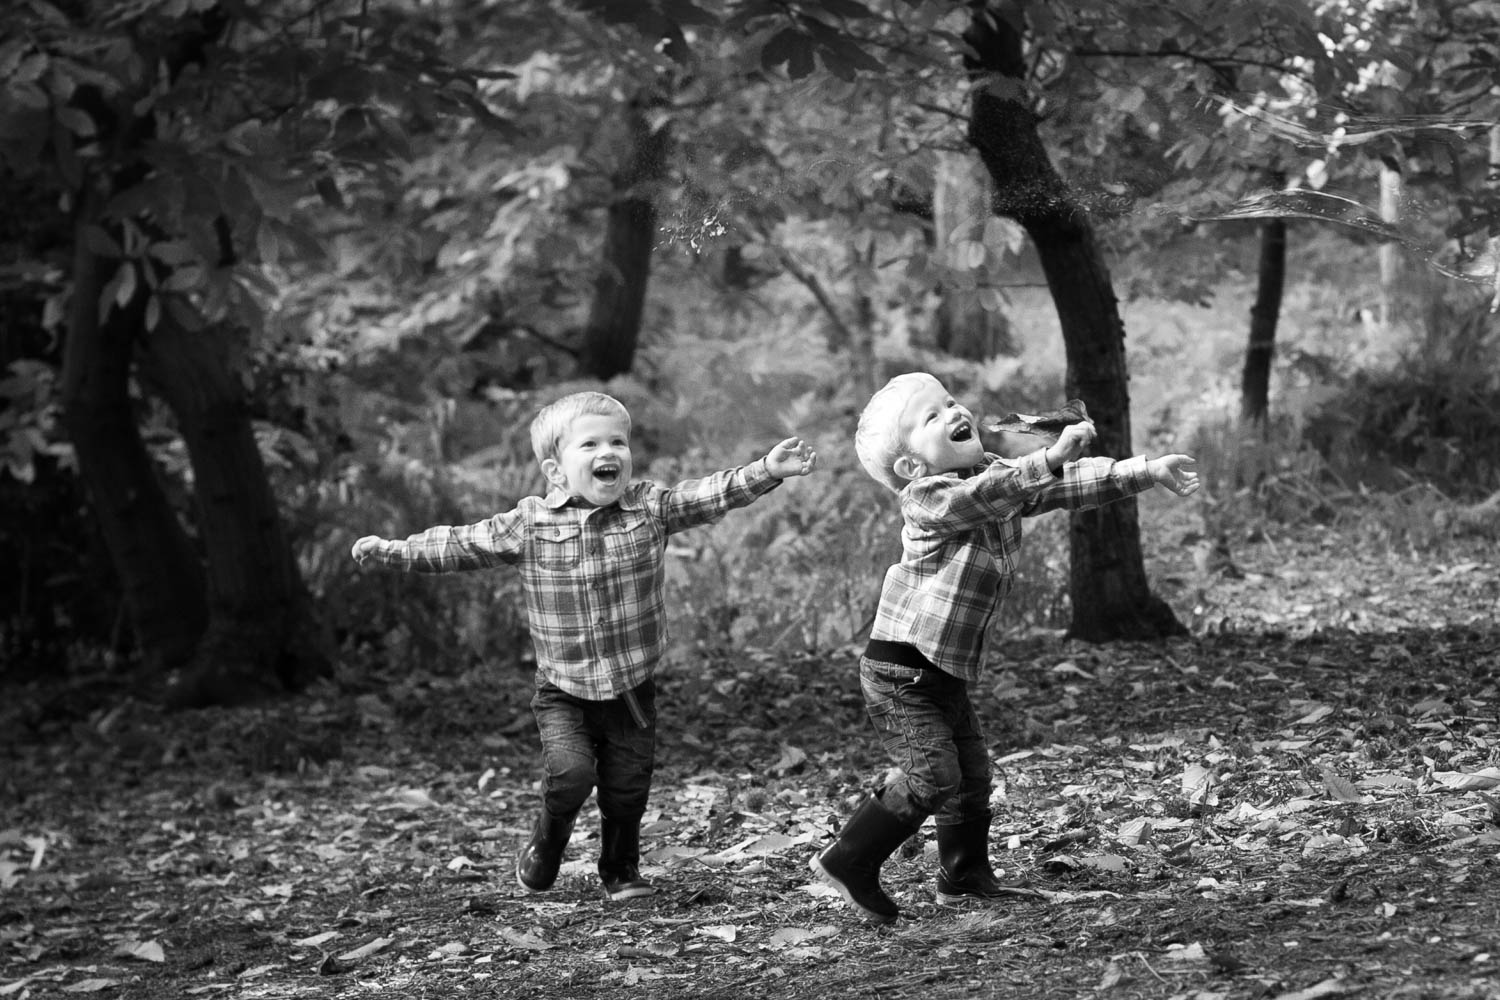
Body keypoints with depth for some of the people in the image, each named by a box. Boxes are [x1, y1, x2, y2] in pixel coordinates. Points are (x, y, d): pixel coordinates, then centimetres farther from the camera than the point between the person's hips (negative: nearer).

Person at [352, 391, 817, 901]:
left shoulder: (651, 508, -4)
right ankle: (541, 855, 9)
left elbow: (711, 495, -11)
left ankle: (621, 872, 33)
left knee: (627, 787, 6)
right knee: (570, 771, -20)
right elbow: (459, 545, -1)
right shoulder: (529, 525, -6)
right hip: (564, 691, -2)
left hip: (631, 688, 2)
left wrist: (767, 471, -25)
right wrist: (394, 551, -7)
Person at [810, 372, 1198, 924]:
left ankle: (965, 877, 29)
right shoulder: (926, 497, -19)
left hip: (948, 674, 9)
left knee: (972, 774, 14)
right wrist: (1052, 458, -47)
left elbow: (1070, 485, 9)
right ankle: (847, 862, -2)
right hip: (900, 670, -9)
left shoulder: (999, 474, 7)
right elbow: (981, 497, -37)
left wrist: (1146, 471, 2)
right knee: (933, 776, -13)